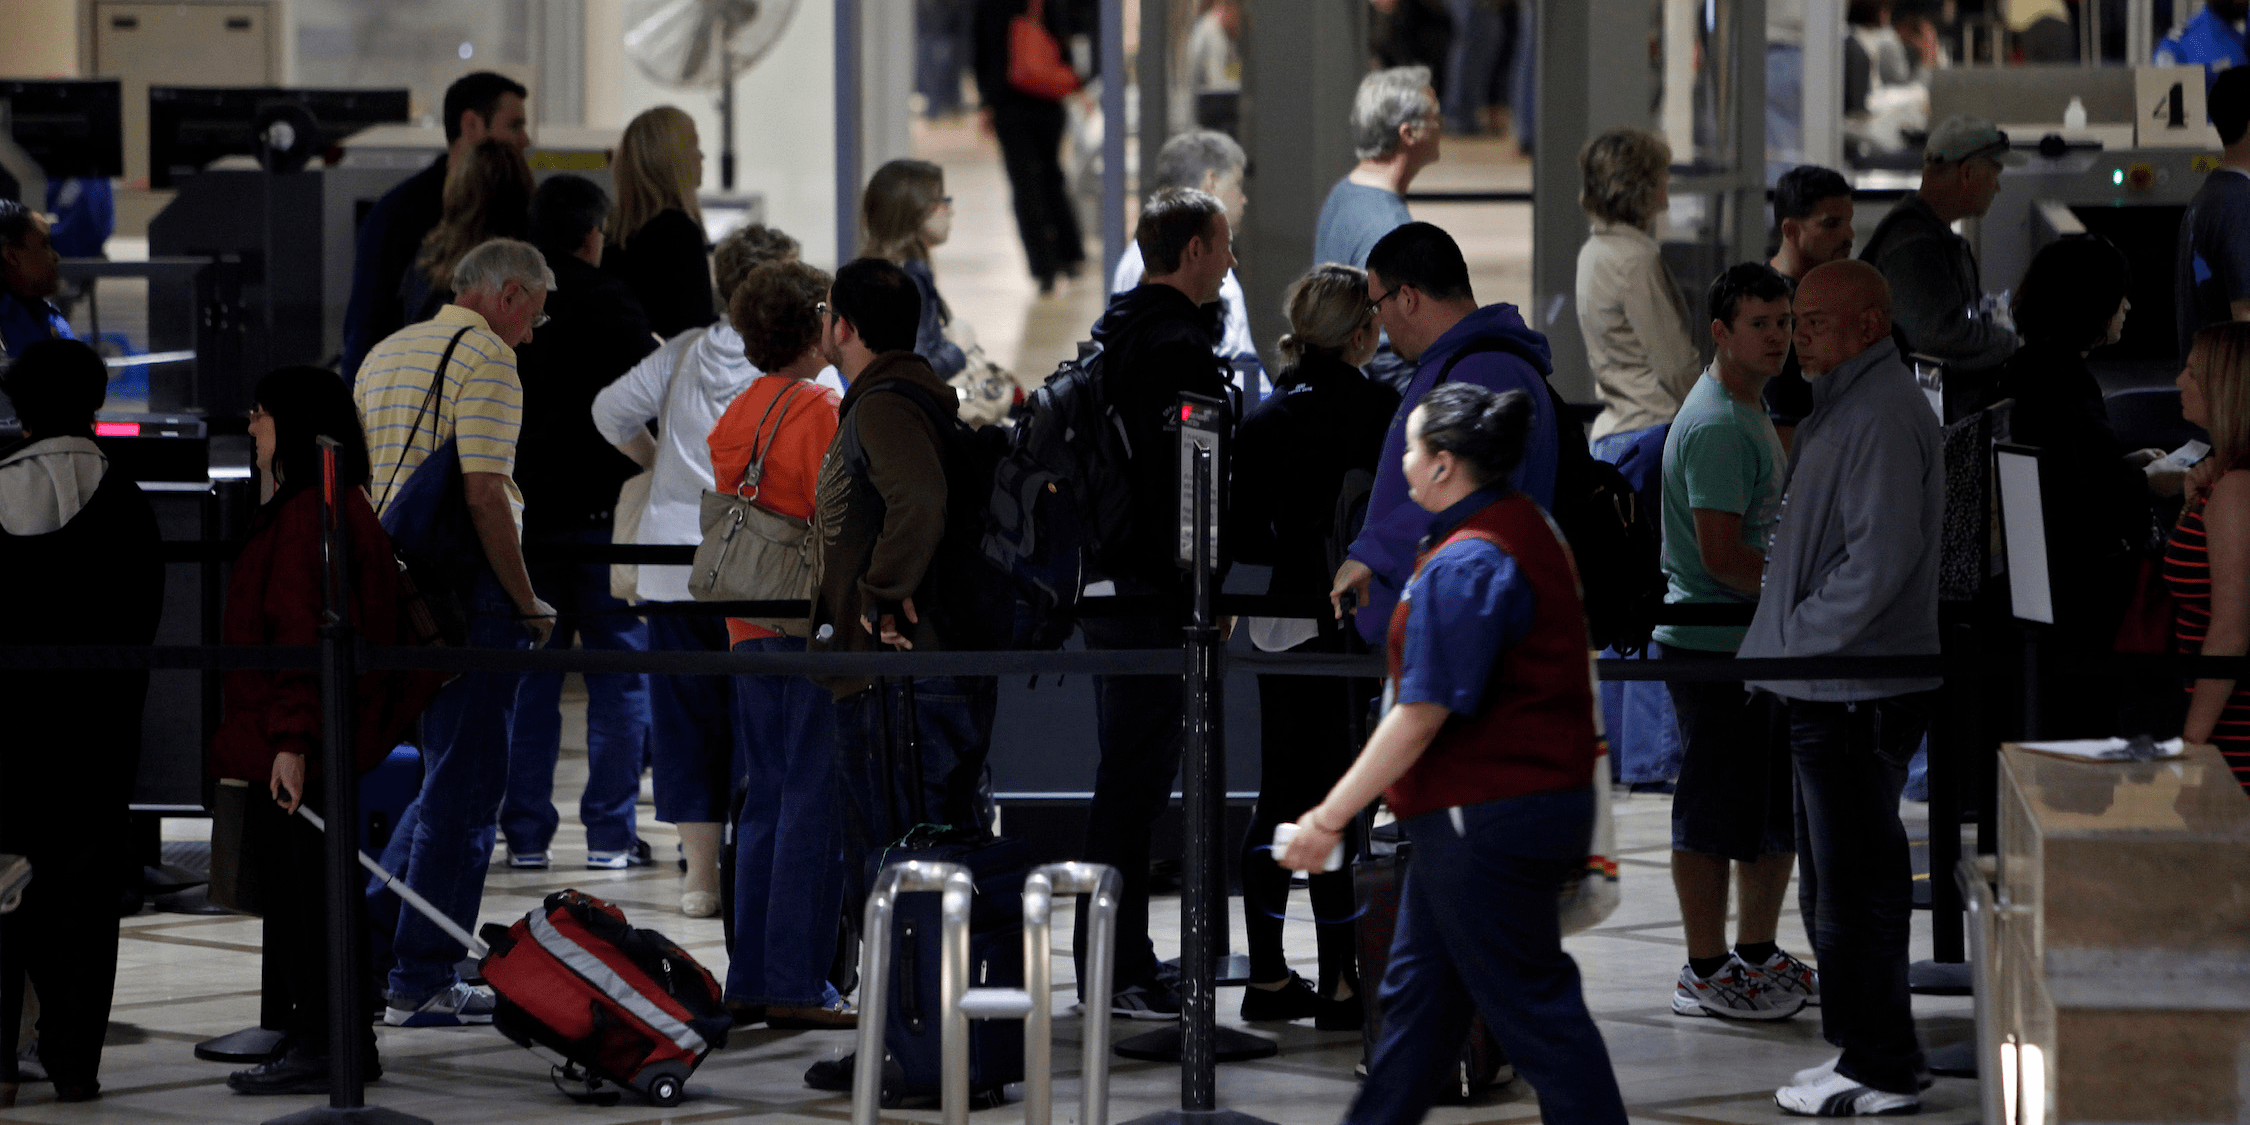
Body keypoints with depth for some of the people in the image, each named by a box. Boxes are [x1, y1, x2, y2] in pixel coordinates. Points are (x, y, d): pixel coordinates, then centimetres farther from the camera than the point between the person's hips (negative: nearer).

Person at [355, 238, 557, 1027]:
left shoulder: (385, 354, 17)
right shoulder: (485, 356, -10)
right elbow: (484, 495, -18)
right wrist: (528, 605, -11)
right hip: (467, 594, -8)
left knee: (447, 777, 20)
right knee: (465, 791, -2)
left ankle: (369, 940, 14)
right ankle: (422, 984, 0)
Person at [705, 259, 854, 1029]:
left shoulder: (734, 417, 10)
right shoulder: (821, 411, -12)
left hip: (749, 630, 7)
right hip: (813, 627, -7)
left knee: (762, 801, 12)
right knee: (812, 803, -5)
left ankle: (750, 981, 12)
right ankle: (797, 986, -6)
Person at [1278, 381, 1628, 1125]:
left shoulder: (1465, 567, -23)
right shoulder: (1529, 527, 10)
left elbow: (1422, 715, -25)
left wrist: (1330, 817, -20)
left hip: (1486, 822, -11)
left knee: (1531, 1006, -3)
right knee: (1418, 988, 17)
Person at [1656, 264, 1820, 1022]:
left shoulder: (1750, 416, 16)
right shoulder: (1716, 426, -18)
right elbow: (1722, 553, -23)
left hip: (1756, 643, 11)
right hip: (1712, 643, -11)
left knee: (1777, 806, 16)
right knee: (1715, 814, -4)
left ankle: (1757, 956, 26)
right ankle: (1706, 973, 3)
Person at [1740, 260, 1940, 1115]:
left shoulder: (1884, 417, -16)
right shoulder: (1842, 406, 17)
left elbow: (1882, 556, -23)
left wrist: (1798, 641, -16)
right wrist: (1779, 645, 15)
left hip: (1860, 691, -11)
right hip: (1831, 692, 11)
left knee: (1855, 884, -7)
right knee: (1835, 882, 16)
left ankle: (1879, 1073, -2)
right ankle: (1865, 1051, 23)